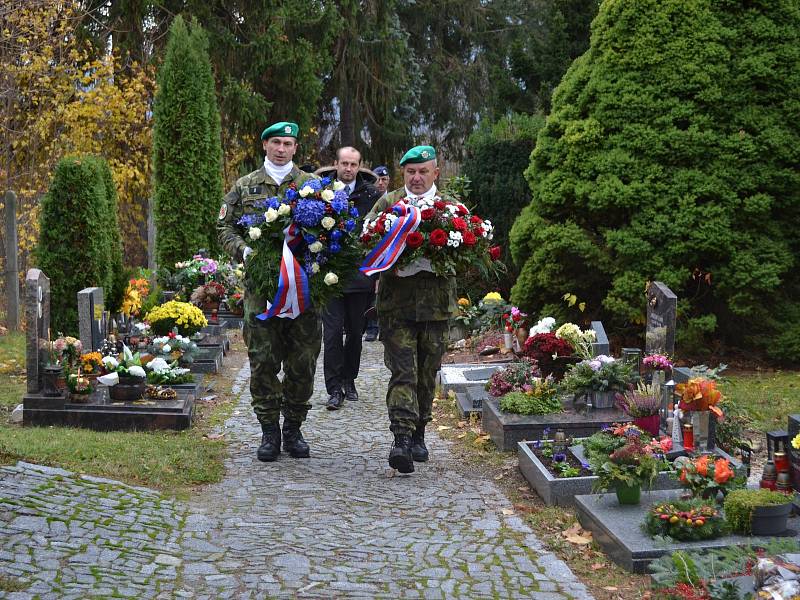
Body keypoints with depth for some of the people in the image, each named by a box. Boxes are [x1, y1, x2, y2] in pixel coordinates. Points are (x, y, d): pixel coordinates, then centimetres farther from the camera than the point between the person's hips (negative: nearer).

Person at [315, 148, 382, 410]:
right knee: (332, 332, -4)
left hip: (361, 274, 1)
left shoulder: (372, 194, 1)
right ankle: (335, 389, 1)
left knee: (355, 331, 10)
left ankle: (349, 381, 25)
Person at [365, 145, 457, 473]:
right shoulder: (387, 203, 7)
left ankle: (418, 434, 24)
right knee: (403, 371, -10)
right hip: (396, 302, -2)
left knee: (427, 373, 10)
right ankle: (402, 439, -15)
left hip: (437, 304, 2)